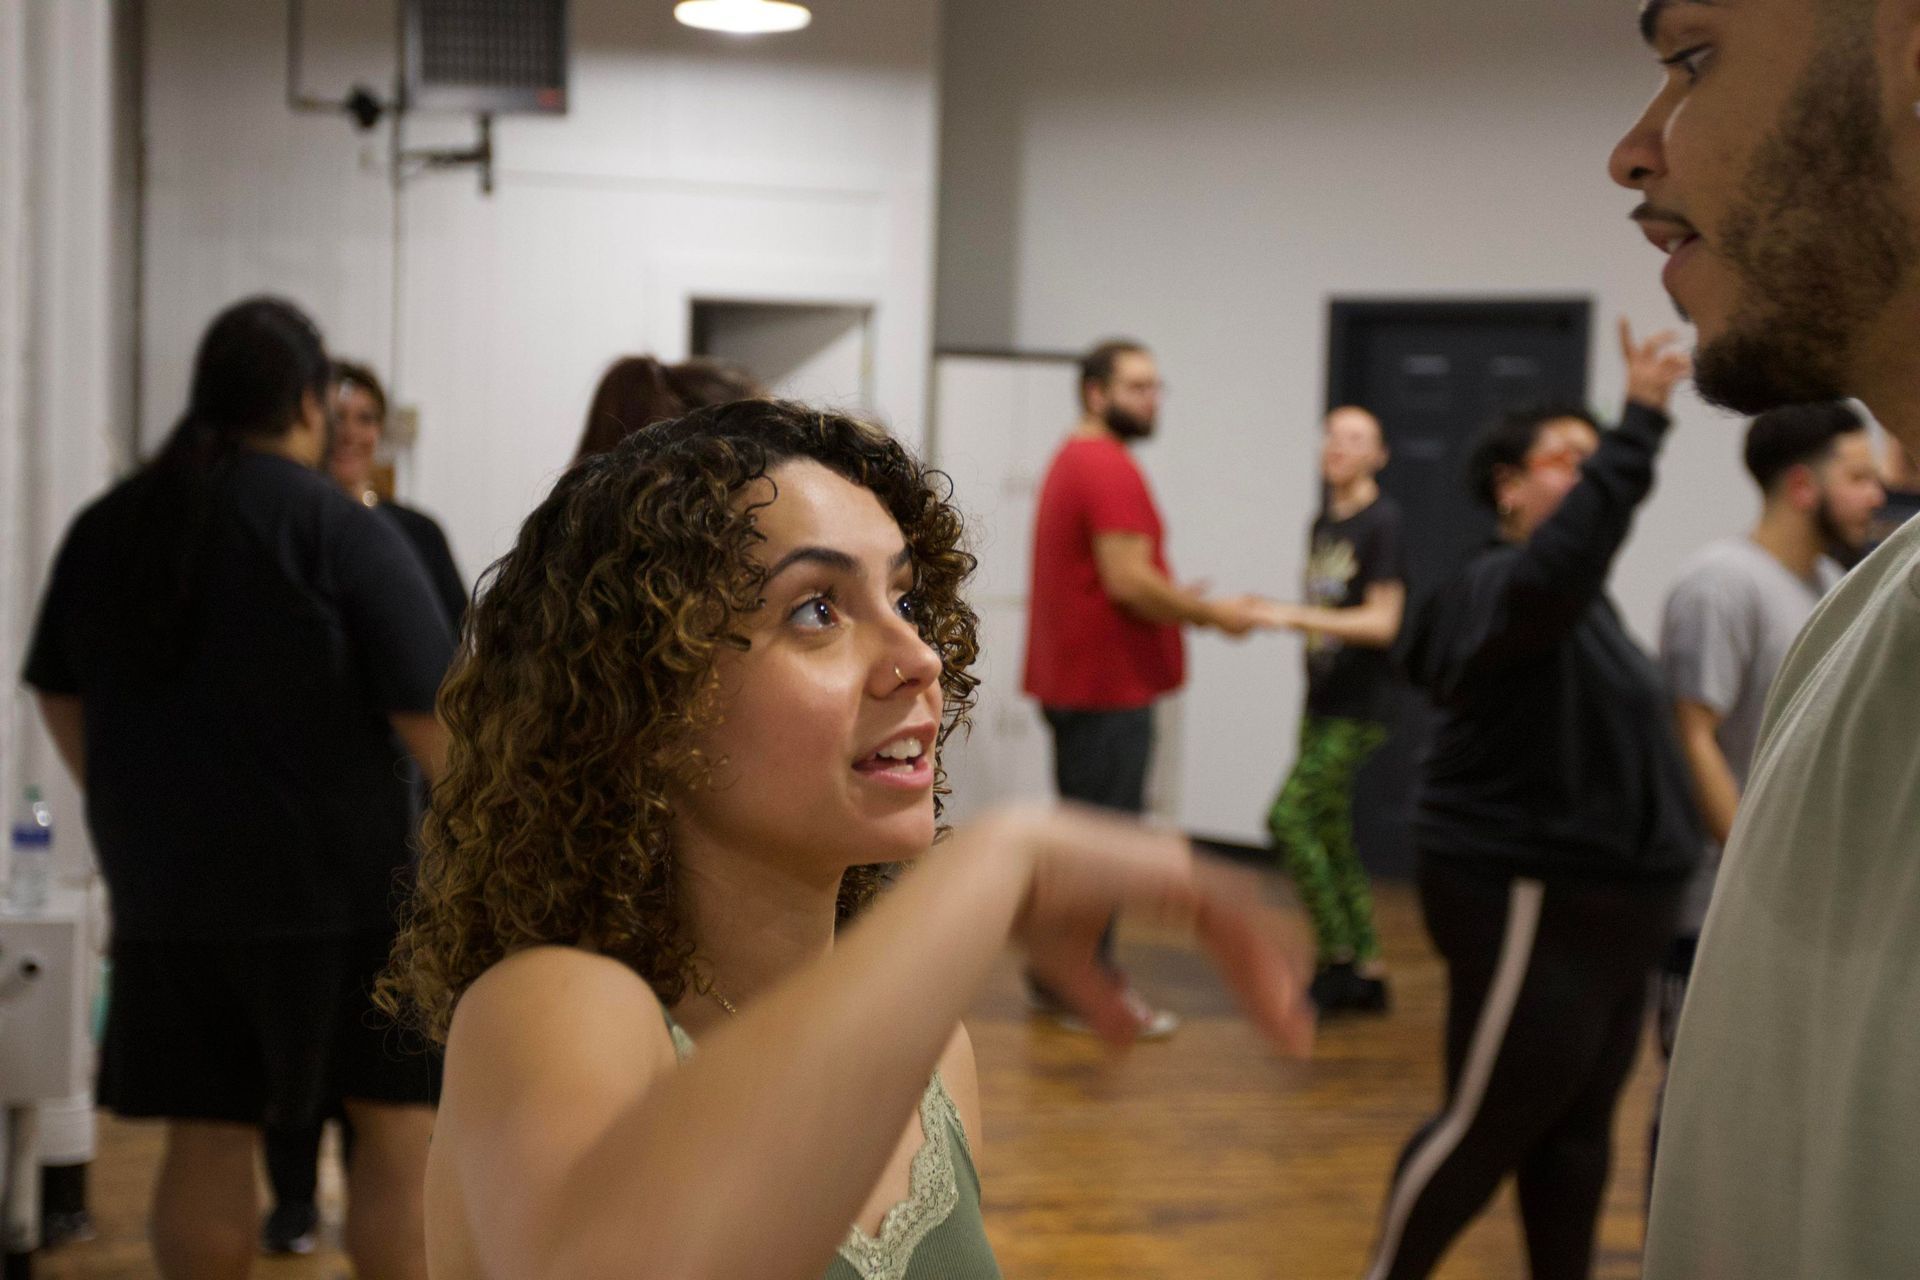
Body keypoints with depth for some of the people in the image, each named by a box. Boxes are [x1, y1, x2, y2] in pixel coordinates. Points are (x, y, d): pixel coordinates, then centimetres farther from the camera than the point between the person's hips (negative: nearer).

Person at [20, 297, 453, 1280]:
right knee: (399, 1121, 7)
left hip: (161, 887, 5)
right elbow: (428, 715, -14)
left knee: (204, 1137, 10)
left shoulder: (105, 527, 6)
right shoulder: (343, 532, -11)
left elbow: (59, 698, 15)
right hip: (336, 883, -5)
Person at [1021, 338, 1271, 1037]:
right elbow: (1129, 581, -22)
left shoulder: (1071, 461, 17)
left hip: (1075, 682, 11)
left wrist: (1182, 603, 17)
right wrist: (1214, 613, -11)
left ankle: (1059, 977, 24)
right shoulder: (1110, 468, -16)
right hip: (1110, 688, -10)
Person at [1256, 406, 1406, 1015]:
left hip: (1357, 708, -8)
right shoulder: (1323, 521, 13)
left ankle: (1339, 957, -4)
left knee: (1289, 817, -13)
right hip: (1322, 701, 8)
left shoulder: (1382, 522, -12)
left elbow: (1382, 622, -19)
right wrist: (1272, 613, 9)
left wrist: (1297, 616, -24)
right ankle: (1366, 970, 17)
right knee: (1330, 836, 9)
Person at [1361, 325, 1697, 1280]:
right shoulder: (1505, 586, -18)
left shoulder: (1571, 598, 16)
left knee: (1575, 1129, 15)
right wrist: (1640, 425, -45)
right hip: (1531, 900, -10)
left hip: (1590, 900, 10)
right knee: (1486, 1125, -2)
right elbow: (1566, 551, -41)